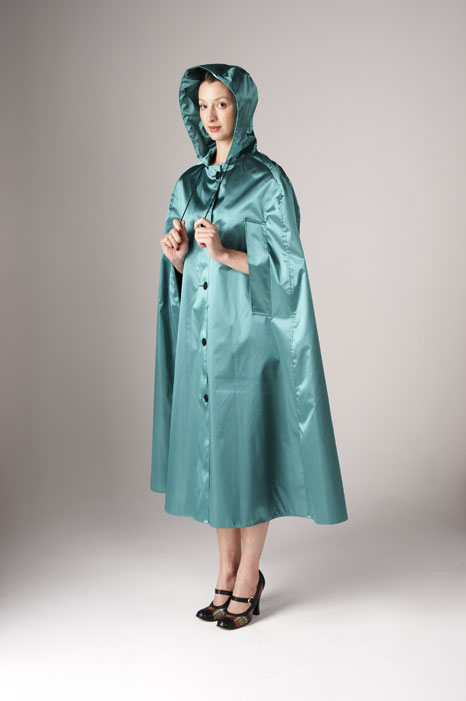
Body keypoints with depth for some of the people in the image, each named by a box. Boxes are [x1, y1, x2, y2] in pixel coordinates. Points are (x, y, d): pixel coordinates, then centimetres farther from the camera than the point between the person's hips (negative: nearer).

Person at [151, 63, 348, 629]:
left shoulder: (268, 180, -5)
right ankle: (228, 571, 24)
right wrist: (177, 257, -7)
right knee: (210, 447, 9)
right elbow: (182, 273, 15)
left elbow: (285, 264, -10)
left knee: (246, 449, 0)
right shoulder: (188, 184, 12)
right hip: (199, 336, 6)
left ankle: (247, 581, 15)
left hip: (247, 334, -6)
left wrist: (225, 253, -23)